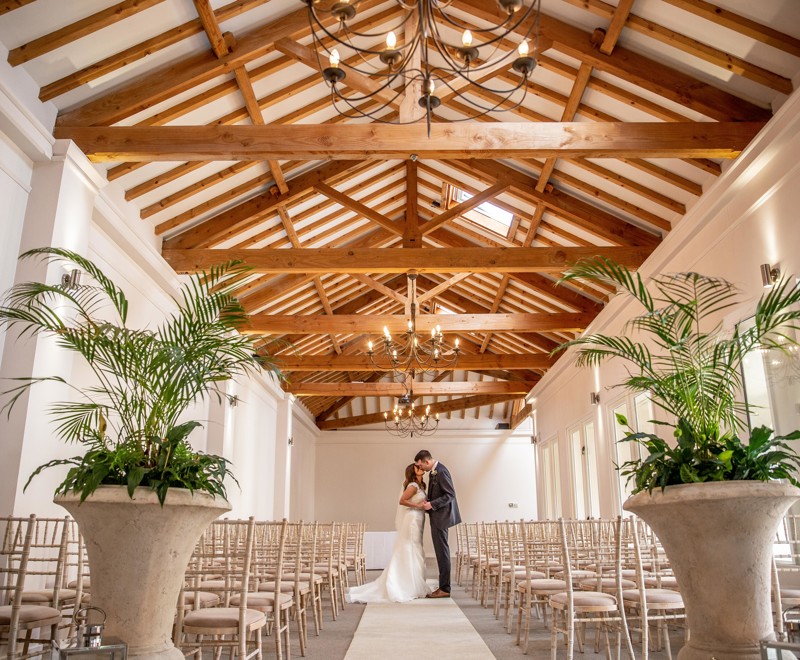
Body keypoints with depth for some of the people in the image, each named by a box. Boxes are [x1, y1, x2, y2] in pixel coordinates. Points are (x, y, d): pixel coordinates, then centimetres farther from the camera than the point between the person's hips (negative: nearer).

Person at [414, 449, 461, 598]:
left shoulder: (441, 472, -18)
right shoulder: (433, 472, 12)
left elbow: (450, 495, -21)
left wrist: (432, 504, -20)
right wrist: (427, 502, 6)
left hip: (441, 517, -10)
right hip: (436, 517, 10)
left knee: (442, 552, -4)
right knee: (441, 552, 13)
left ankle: (444, 589, 2)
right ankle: (443, 586, 19)